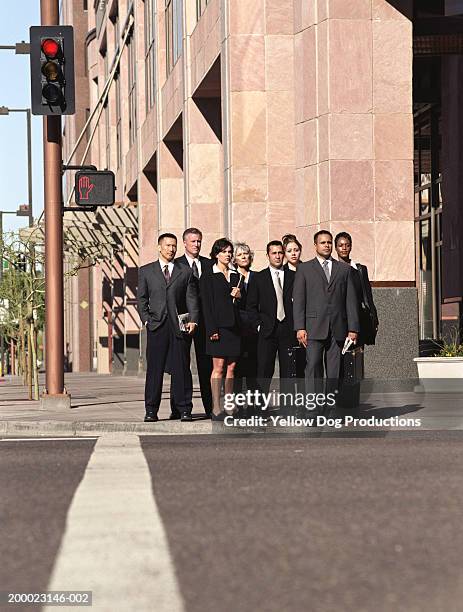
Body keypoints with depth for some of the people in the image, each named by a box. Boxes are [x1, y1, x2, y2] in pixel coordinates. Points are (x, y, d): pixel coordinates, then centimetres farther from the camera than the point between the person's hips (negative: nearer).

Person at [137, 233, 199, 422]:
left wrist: (193, 320, -7)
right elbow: (141, 298, 10)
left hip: (180, 326, 0)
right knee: (154, 368, -1)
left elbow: (192, 299, 7)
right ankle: (151, 410, 3)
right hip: (156, 325, 0)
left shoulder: (186, 273, 12)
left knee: (181, 368, 0)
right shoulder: (146, 271, 12)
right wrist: (146, 319, -2)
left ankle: (184, 409, 5)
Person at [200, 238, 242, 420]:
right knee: (218, 366, -8)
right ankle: (216, 409, -9)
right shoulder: (208, 276, 1)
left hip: (234, 326, 5)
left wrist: (239, 296, -1)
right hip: (218, 325, -5)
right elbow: (206, 304, -5)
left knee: (231, 367, 4)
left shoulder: (236, 276, 17)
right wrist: (212, 329, -13)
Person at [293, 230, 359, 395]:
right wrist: (300, 327, -8)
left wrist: (353, 328, 3)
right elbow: (298, 300, 2)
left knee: (335, 371, 1)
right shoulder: (304, 269, 9)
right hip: (314, 328, -2)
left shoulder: (344, 269, 15)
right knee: (313, 368, -8)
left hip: (338, 329, 2)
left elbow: (351, 300, 11)